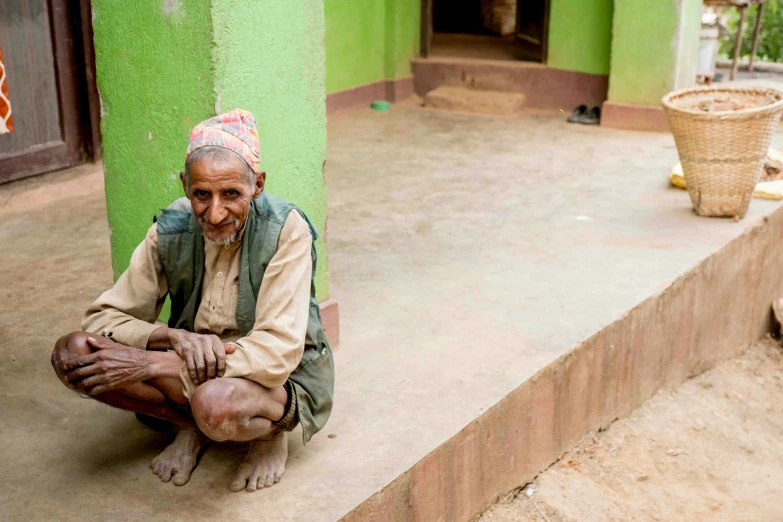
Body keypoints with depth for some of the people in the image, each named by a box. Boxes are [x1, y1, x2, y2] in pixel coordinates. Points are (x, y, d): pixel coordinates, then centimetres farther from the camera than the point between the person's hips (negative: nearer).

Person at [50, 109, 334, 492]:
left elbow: (276, 354, -28)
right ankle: (191, 426, 1)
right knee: (72, 354, -17)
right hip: (192, 370, 4)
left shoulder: (286, 230, -22)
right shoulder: (171, 231, -11)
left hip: (283, 380, -4)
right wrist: (174, 336, -27)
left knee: (215, 403, -40)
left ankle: (271, 429, -4)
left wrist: (150, 365, -30)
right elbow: (101, 318, -6)